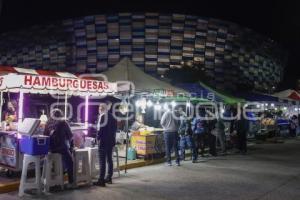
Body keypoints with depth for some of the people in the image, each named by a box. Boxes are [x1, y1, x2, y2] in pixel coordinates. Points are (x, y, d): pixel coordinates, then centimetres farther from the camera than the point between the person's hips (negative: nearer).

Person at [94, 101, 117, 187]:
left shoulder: (102, 116, -12)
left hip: (103, 141, -8)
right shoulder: (112, 117, 11)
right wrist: (112, 138, 16)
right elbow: (115, 128, 13)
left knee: (102, 161, -6)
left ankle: (101, 180, -5)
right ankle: (109, 178, 21)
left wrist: (98, 137, -3)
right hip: (111, 141, 8)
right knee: (109, 159, 13)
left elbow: (101, 129, -16)